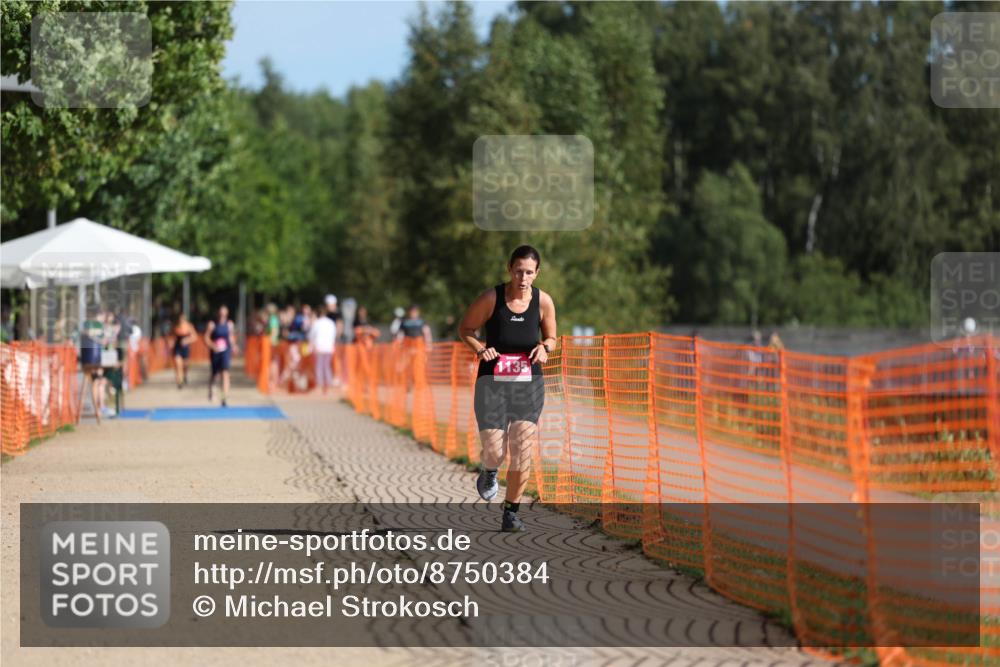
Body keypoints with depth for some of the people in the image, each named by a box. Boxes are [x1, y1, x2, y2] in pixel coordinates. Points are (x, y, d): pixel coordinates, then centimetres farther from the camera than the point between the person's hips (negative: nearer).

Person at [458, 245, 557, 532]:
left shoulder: (543, 302, -2)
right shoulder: (491, 298, -9)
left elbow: (551, 338, 12)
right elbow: (465, 328, 3)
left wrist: (545, 347, -11)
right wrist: (480, 348, -16)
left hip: (528, 383, 2)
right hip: (492, 382, -2)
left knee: (522, 450, -7)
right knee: (494, 451, -8)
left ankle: (511, 513, 7)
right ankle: (489, 471, 32)